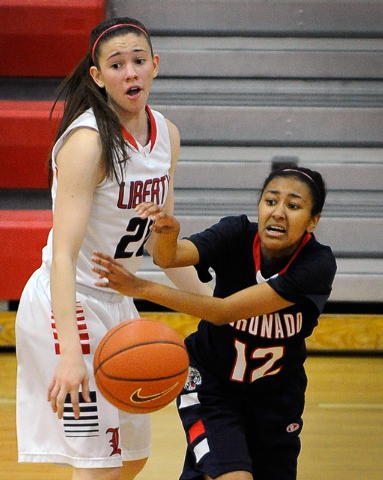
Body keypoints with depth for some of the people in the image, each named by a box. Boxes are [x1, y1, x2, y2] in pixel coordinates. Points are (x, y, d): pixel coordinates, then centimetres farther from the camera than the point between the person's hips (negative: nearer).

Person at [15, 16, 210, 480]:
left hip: (116, 302, 9)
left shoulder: (165, 134, 2)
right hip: (67, 304, -9)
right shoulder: (87, 141, -22)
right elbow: (63, 253, -29)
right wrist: (69, 352, -39)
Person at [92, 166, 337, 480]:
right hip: (211, 381, -1)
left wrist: (142, 289, -39)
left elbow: (225, 311, -32)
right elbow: (170, 257, -35)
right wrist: (166, 234, -58)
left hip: (277, 394, 1)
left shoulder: (318, 265, -25)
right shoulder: (238, 234, -19)